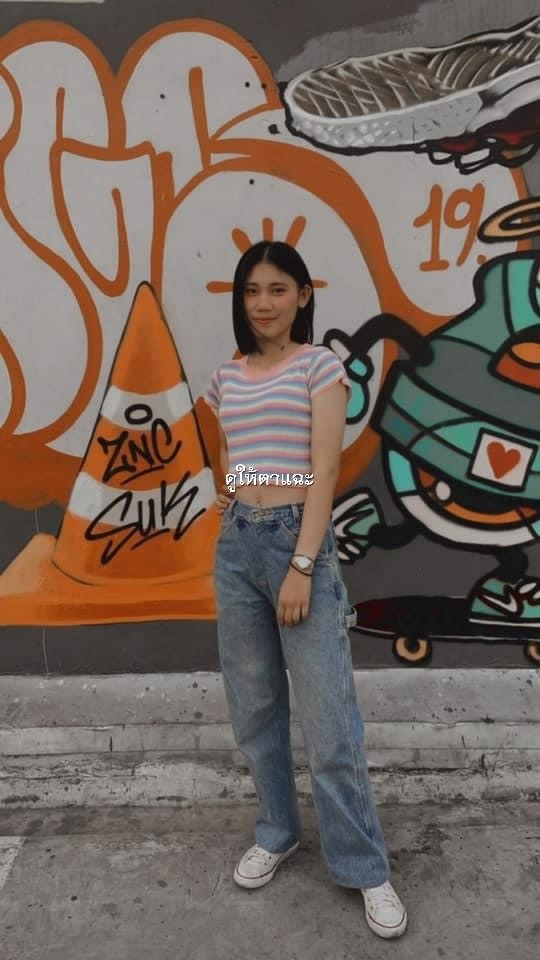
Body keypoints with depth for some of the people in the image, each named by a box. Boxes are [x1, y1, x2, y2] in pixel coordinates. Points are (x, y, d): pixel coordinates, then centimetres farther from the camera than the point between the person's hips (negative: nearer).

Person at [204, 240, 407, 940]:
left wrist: (302, 566, -16)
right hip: (236, 545, 5)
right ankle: (276, 832, 35)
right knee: (253, 707, 14)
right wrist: (222, 493, 8)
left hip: (300, 539, -5)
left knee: (328, 721, -1)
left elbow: (325, 469, -10)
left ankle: (364, 868, 19)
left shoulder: (319, 365, -3)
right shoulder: (226, 378, 12)